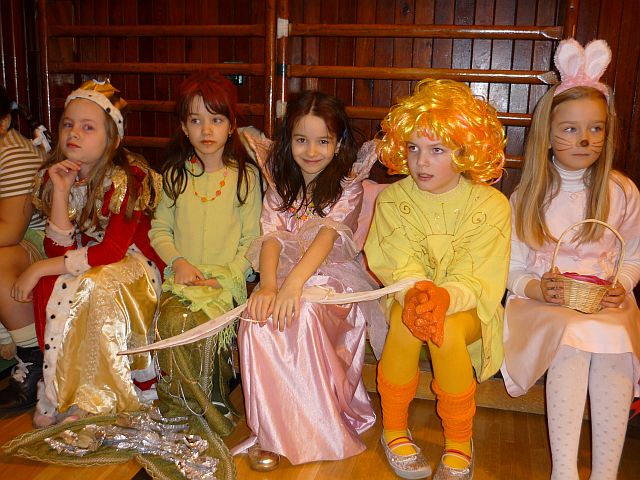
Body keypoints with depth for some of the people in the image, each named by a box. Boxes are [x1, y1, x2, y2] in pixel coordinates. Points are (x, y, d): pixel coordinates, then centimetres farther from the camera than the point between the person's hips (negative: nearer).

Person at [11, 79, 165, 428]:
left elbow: (112, 251, -24)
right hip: (83, 268, 5)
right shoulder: (54, 176, -2)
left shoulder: (129, 178, -19)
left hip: (132, 266, -5)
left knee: (89, 286, -33)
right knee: (51, 288, -25)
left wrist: (40, 268, -22)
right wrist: (60, 191, -21)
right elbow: (59, 250, -10)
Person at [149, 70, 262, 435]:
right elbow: (160, 229, 13)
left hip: (227, 279, -2)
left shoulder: (245, 175, 3)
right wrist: (177, 261, -6)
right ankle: (183, 407, -5)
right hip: (182, 277, 3)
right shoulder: (175, 174, 11)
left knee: (204, 322, -31)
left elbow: (252, 238, 1)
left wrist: (228, 276, -12)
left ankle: (209, 403, -5)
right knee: (173, 320, -28)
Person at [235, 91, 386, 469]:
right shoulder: (280, 186, 12)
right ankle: (273, 430, -15)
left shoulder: (348, 185, 0)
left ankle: (311, 425, -16)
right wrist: (268, 285, -26)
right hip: (283, 275, 3)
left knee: (302, 315, -37)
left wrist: (294, 284, -35)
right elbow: (272, 237, -4)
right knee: (258, 319, -30)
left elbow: (327, 235, -17)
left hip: (331, 276, -3)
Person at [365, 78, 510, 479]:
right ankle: (394, 430, -8)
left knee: (447, 332, -33)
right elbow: (400, 267, -13)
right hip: (407, 297, 1)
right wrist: (416, 294, -38)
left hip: (465, 305, -1)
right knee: (406, 322, -33)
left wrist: (443, 297, -40)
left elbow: (479, 279, -17)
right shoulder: (393, 199, -3)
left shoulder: (491, 205, -9)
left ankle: (459, 443, -8)